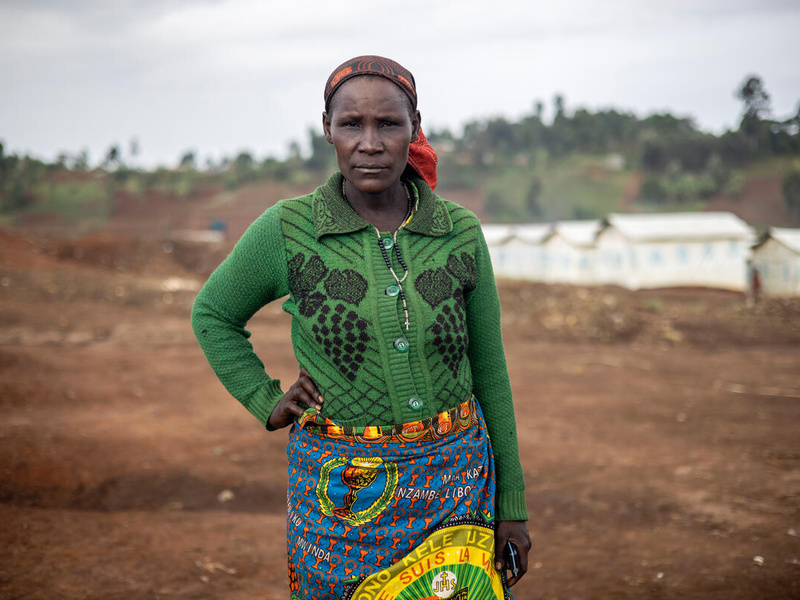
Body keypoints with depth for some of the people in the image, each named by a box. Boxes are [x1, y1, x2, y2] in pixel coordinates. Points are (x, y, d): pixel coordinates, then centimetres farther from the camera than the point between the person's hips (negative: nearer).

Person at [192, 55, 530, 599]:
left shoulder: (461, 233, -2)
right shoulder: (287, 231, -7)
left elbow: (489, 371, 5)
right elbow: (213, 315, 11)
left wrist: (512, 507, 6)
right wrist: (267, 403, -1)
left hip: (455, 481, 1)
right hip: (340, 491, -1)